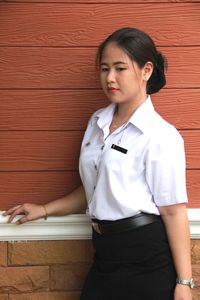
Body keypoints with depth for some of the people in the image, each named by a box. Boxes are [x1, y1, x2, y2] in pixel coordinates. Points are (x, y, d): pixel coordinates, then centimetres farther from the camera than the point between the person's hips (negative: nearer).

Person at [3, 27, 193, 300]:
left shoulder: (161, 136, -13)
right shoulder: (98, 122, 8)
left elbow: (173, 211, -13)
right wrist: (44, 210, 18)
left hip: (146, 259, -6)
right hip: (105, 253, 6)